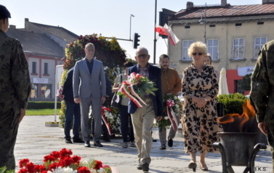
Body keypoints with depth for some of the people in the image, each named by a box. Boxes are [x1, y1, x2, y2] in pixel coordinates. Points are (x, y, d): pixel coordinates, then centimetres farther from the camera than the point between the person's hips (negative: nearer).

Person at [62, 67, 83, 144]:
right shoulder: (72, 71, -14)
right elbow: (67, 83, -13)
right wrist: (64, 94, -10)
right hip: (70, 98, -8)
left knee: (77, 117, 7)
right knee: (69, 118, -3)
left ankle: (76, 137, 13)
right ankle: (67, 137, 2)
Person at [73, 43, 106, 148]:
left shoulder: (99, 64, 10)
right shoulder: (79, 64, 5)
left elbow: (103, 80, 9)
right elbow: (75, 80, 4)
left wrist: (103, 95, 2)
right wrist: (76, 96, -4)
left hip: (96, 95, 1)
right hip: (84, 95, -1)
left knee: (97, 117, -2)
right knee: (84, 118, 2)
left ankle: (97, 140, 5)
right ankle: (86, 140, 9)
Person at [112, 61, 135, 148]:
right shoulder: (120, 77, 5)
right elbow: (113, 89, 8)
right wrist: (119, 88, -13)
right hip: (123, 104, 0)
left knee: (132, 123, 3)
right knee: (124, 123, 0)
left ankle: (132, 141, 14)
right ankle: (125, 141, 6)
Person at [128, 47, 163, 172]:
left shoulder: (156, 71, 4)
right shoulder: (131, 70, 6)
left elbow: (158, 91, 6)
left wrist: (160, 111, 4)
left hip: (150, 106, -2)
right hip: (135, 106, 2)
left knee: (146, 133, -15)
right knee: (138, 135, 8)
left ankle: (145, 160, -18)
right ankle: (141, 159, 19)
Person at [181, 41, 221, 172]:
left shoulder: (210, 70, 4)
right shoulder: (187, 71, 3)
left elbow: (215, 88, 2)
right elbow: (184, 90, 0)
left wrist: (206, 99, -14)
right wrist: (196, 99, -15)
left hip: (208, 106, 2)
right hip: (191, 107, -2)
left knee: (207, 133, 5)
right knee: (192, 132, -16)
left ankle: (202, 160, 19)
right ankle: (192, 158, -26)